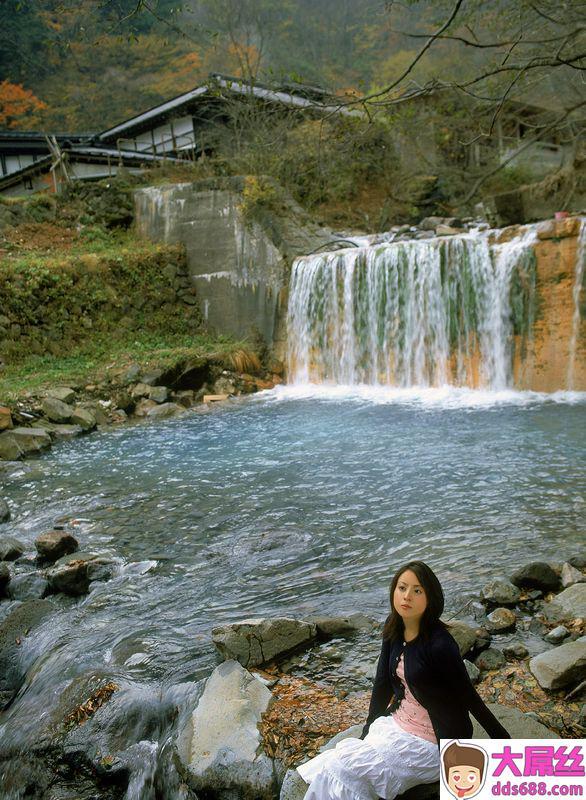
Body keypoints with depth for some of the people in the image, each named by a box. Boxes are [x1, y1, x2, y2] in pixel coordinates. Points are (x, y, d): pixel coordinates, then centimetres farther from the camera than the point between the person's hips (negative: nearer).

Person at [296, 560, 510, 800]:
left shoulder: (439, 643, -25)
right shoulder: (394, 629, -3)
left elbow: (468, 695, -16)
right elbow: (383, 682, 5)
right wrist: (367, 733, 8)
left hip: (431, 743, -7)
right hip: (397, 724, 7)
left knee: (339, 770, -15)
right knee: (330, 765, -8)